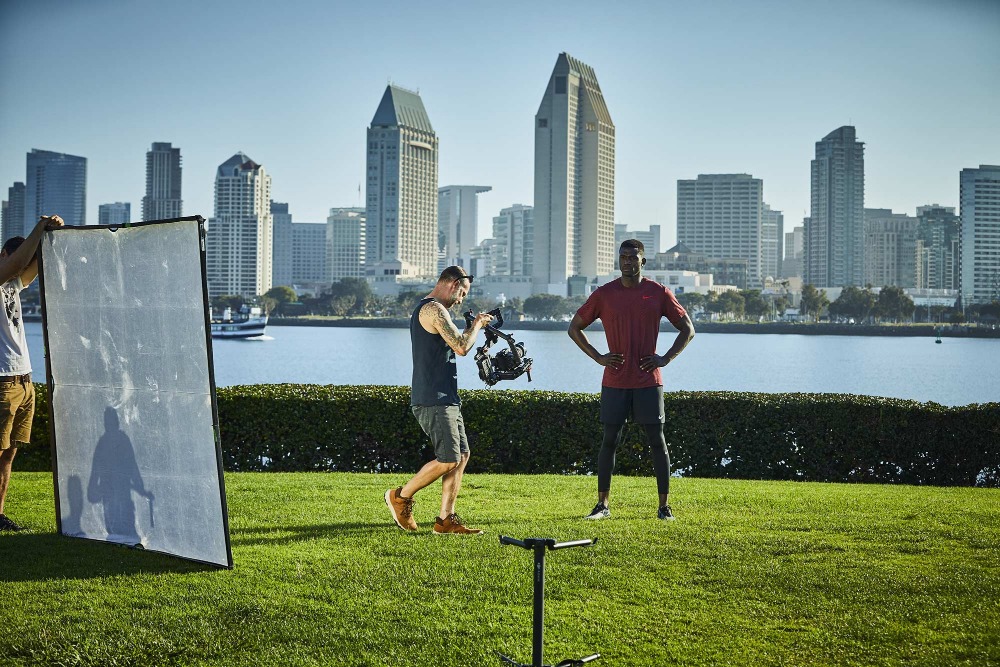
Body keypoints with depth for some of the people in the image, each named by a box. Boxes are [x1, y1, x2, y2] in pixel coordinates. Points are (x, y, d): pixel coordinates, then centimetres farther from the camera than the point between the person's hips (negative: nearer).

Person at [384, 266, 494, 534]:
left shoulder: (423, 309, 21)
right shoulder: (434, 309, -13)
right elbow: (461, 347, -19)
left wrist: (471, 328, 19)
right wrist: (476, 325, -4)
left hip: (445, 399, 11)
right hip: (433, 399, -11)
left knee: (461, 455, 6)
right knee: (448, 459, -10)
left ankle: (446, 519, 7)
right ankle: (401, 496, 6)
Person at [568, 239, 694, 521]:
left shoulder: (659, 293, 1)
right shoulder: (604, 294, 2)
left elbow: (687, 329, 9)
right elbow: (574, 327, 11)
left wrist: (666, 358, -3)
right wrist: (598, 357, 0)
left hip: (648, 381, 0)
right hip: (614, 381, 1)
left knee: (657, 441, 0)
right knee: (609, 440, 2)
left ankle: (664, 505, 7)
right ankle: (602, 504, 9)